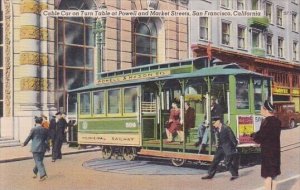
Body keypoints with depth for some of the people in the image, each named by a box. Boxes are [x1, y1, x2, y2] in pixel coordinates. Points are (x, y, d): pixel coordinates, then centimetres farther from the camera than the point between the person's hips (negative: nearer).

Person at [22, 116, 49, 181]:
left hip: (35, 148, -4)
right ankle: (35, 172, 32)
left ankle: (43, 174, -16)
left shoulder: (33, 129, -8)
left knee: (38, 162, -5)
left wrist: (24, 144, 12)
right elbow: (47, 140, 8)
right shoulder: (45, 130, 4)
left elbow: (29, 138, -3)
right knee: (39, 161, 17)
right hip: (42, 148, 4)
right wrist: (47, 147, 18)